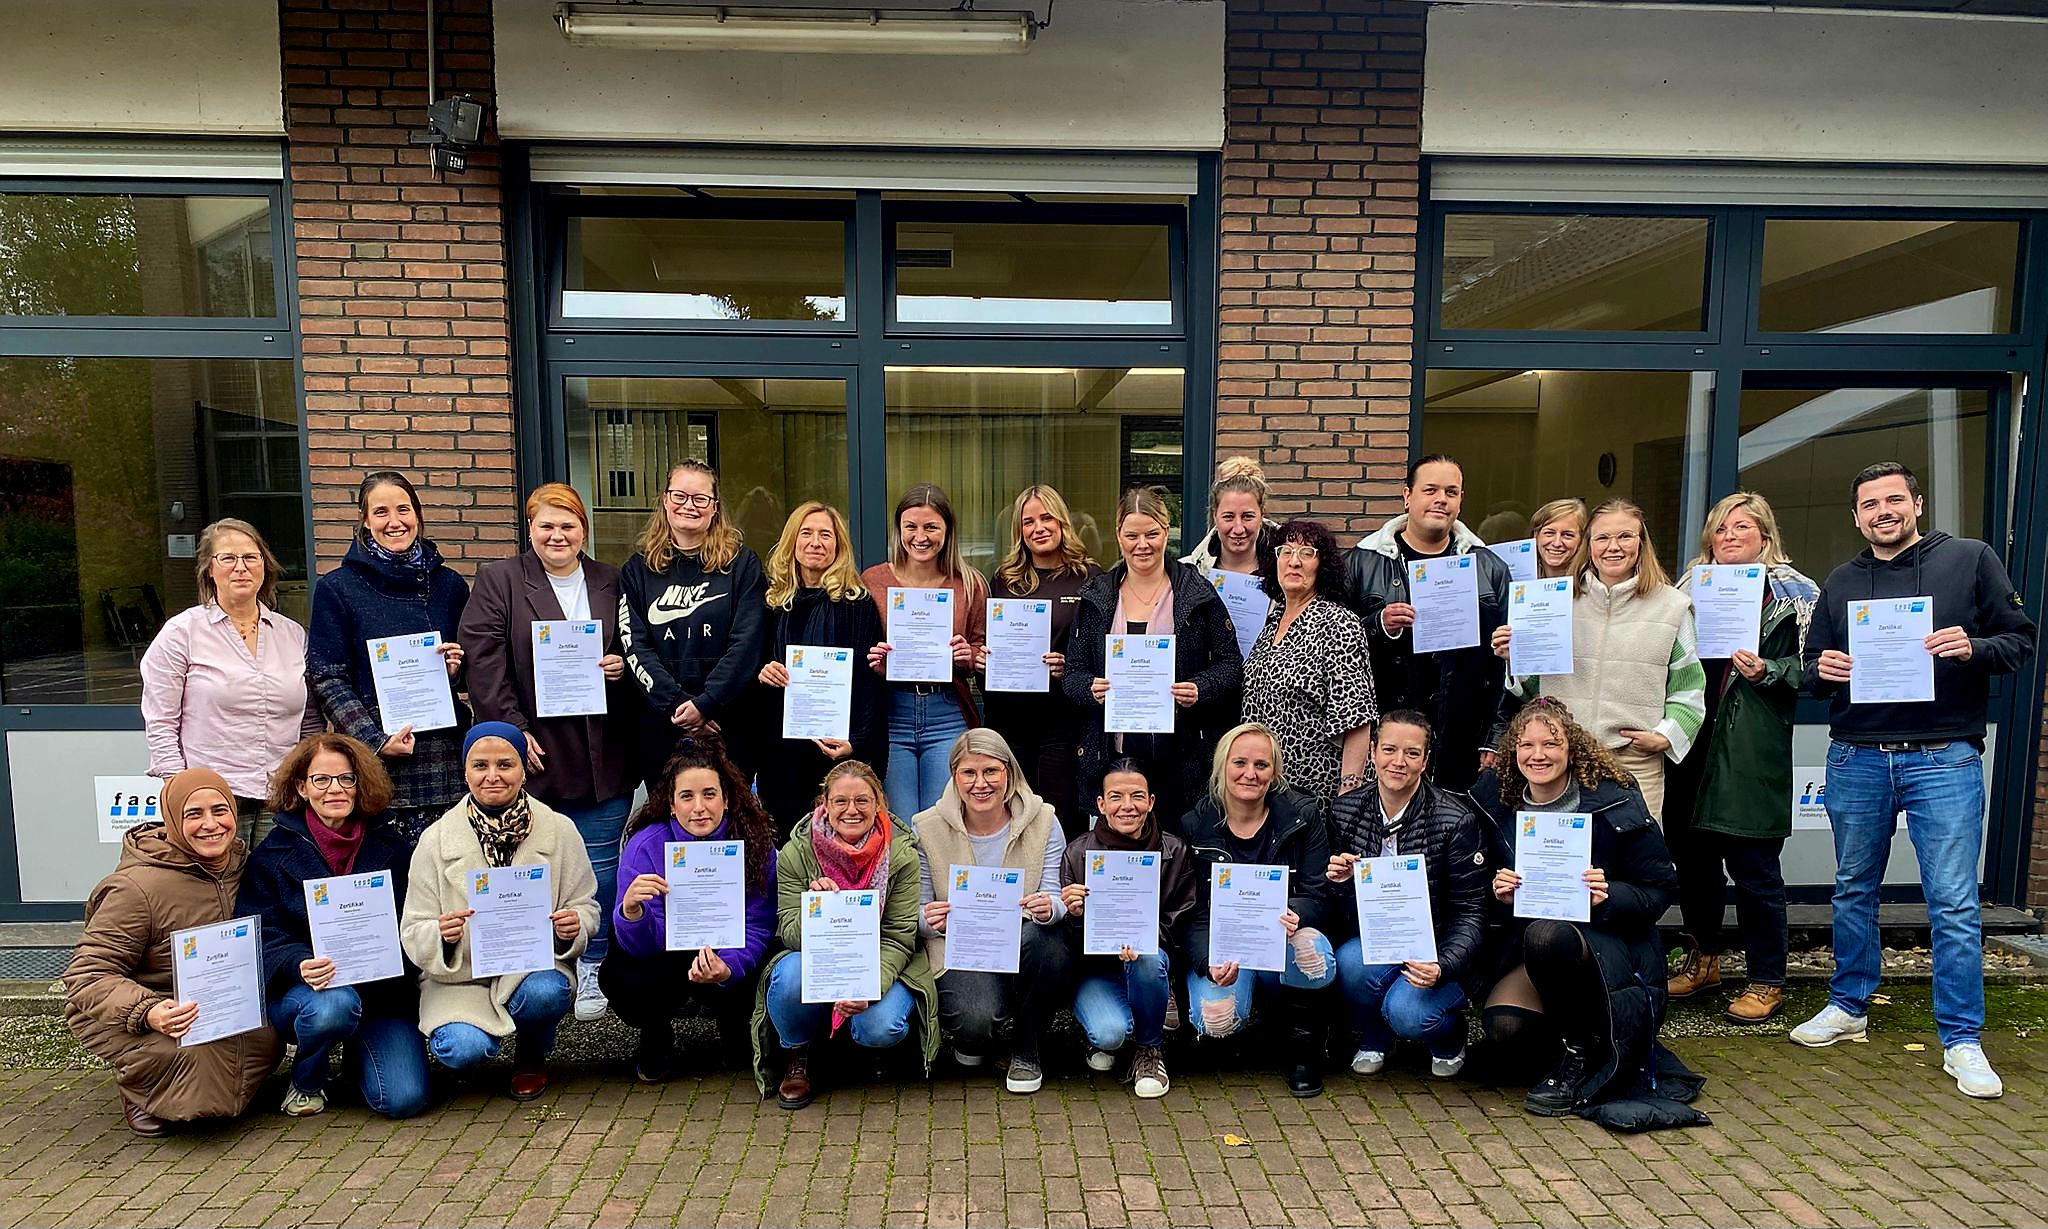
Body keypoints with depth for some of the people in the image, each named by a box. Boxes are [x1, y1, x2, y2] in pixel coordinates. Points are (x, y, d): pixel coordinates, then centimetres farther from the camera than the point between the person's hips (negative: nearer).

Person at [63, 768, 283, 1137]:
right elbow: (86, 976, -22)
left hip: (210, 1006, 6)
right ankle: (138, 1084, 4)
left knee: (267, 1040, -19)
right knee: (199, 1058, -30)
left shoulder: (241, 864, -4)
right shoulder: (137, 887, -25)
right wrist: (147, 1014, -39)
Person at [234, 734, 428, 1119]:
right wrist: (300, 964, -27)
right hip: (300, 988, -1)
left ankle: (356, 1056, 20)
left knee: (404, 1099, -18)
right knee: (334, 1005, -39)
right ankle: (305, 1083, -1)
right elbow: (262, 939, -7)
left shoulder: (390, 847, 7)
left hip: (382, 989, 2)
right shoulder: (272, 855, 1)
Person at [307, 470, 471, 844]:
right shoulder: (336, 588, 3)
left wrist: (456, 670, -3)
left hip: (444, 754, 2)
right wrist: (376, 741, -12)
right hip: (374, 759, -2)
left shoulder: (449, 585, 11)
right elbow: (325, 679, -1)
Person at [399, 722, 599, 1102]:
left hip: (535, 966, 0)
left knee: (546, 992, -33)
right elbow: (412, 932, -2)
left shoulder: (559, 830, -4)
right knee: (462, 1049, -28)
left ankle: (532, 1057, 4)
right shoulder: (436, 839, -4)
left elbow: (586, 906, 4)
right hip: (459, 975, 0)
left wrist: (575, 925, -20)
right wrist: (441, 936, -26)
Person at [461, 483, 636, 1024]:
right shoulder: (498, 580, 3)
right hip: (535, 754, -2)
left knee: (599, 868, 5)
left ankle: (591, 970, 19)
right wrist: (513, 730, -13)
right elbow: (483, 662, -6)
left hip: (604, 756, 2)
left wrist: (623, 667, -3)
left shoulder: (611, 583, 11)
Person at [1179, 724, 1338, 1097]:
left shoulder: (1302, 815, -3)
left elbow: (1318, 895, -6)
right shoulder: (1195, 826, -3)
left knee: (1314, 959, -36)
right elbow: (1193, 915, -4)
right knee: (1216, 1022, -29)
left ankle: (1304, 1051, -5)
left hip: (1283, 941, 0)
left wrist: (1294, 915, -31)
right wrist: (1210, 963, -25)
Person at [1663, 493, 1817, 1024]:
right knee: (1692, 856, 11)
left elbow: (1808, 667, -3)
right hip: (1692, 745, 5)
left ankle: (1767, 981, 16)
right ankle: (1702, 959, 30)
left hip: (1753, 750, -4)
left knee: (1753, 867, 0)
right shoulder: (1691, 590, 15)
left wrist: (1766, 672, -19)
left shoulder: (1793, 595, 2)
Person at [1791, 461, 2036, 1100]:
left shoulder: (1970, 560, 3)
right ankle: (1849, 1007, 27)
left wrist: (1973, 648, -20)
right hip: (1856, 759, 4)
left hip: (1943, 758, -3)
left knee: (1954, 903, -2)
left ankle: (1961, 1040, 10)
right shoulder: (1840, 583, 12)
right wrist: (1822, 669, -8)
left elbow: (2020, 638, 1)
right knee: (1853, 890, 13)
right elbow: (1813, 663, 15)